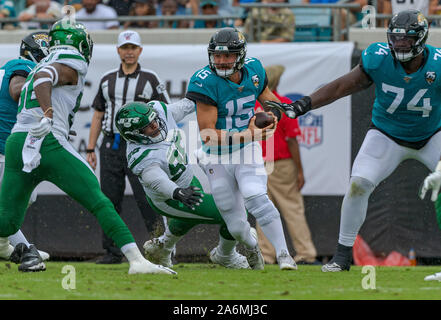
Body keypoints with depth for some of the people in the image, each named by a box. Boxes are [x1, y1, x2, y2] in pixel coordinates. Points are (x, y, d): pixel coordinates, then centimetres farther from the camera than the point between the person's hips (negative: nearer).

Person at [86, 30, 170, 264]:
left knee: (146, 200, -11)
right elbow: (98, 116, 16)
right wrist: (90, 150, 11)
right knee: (110, 201, 3)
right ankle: (112, 252, 9)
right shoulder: (107, 80, 14)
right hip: (111, 146, 4)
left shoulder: (150, 79, 4)